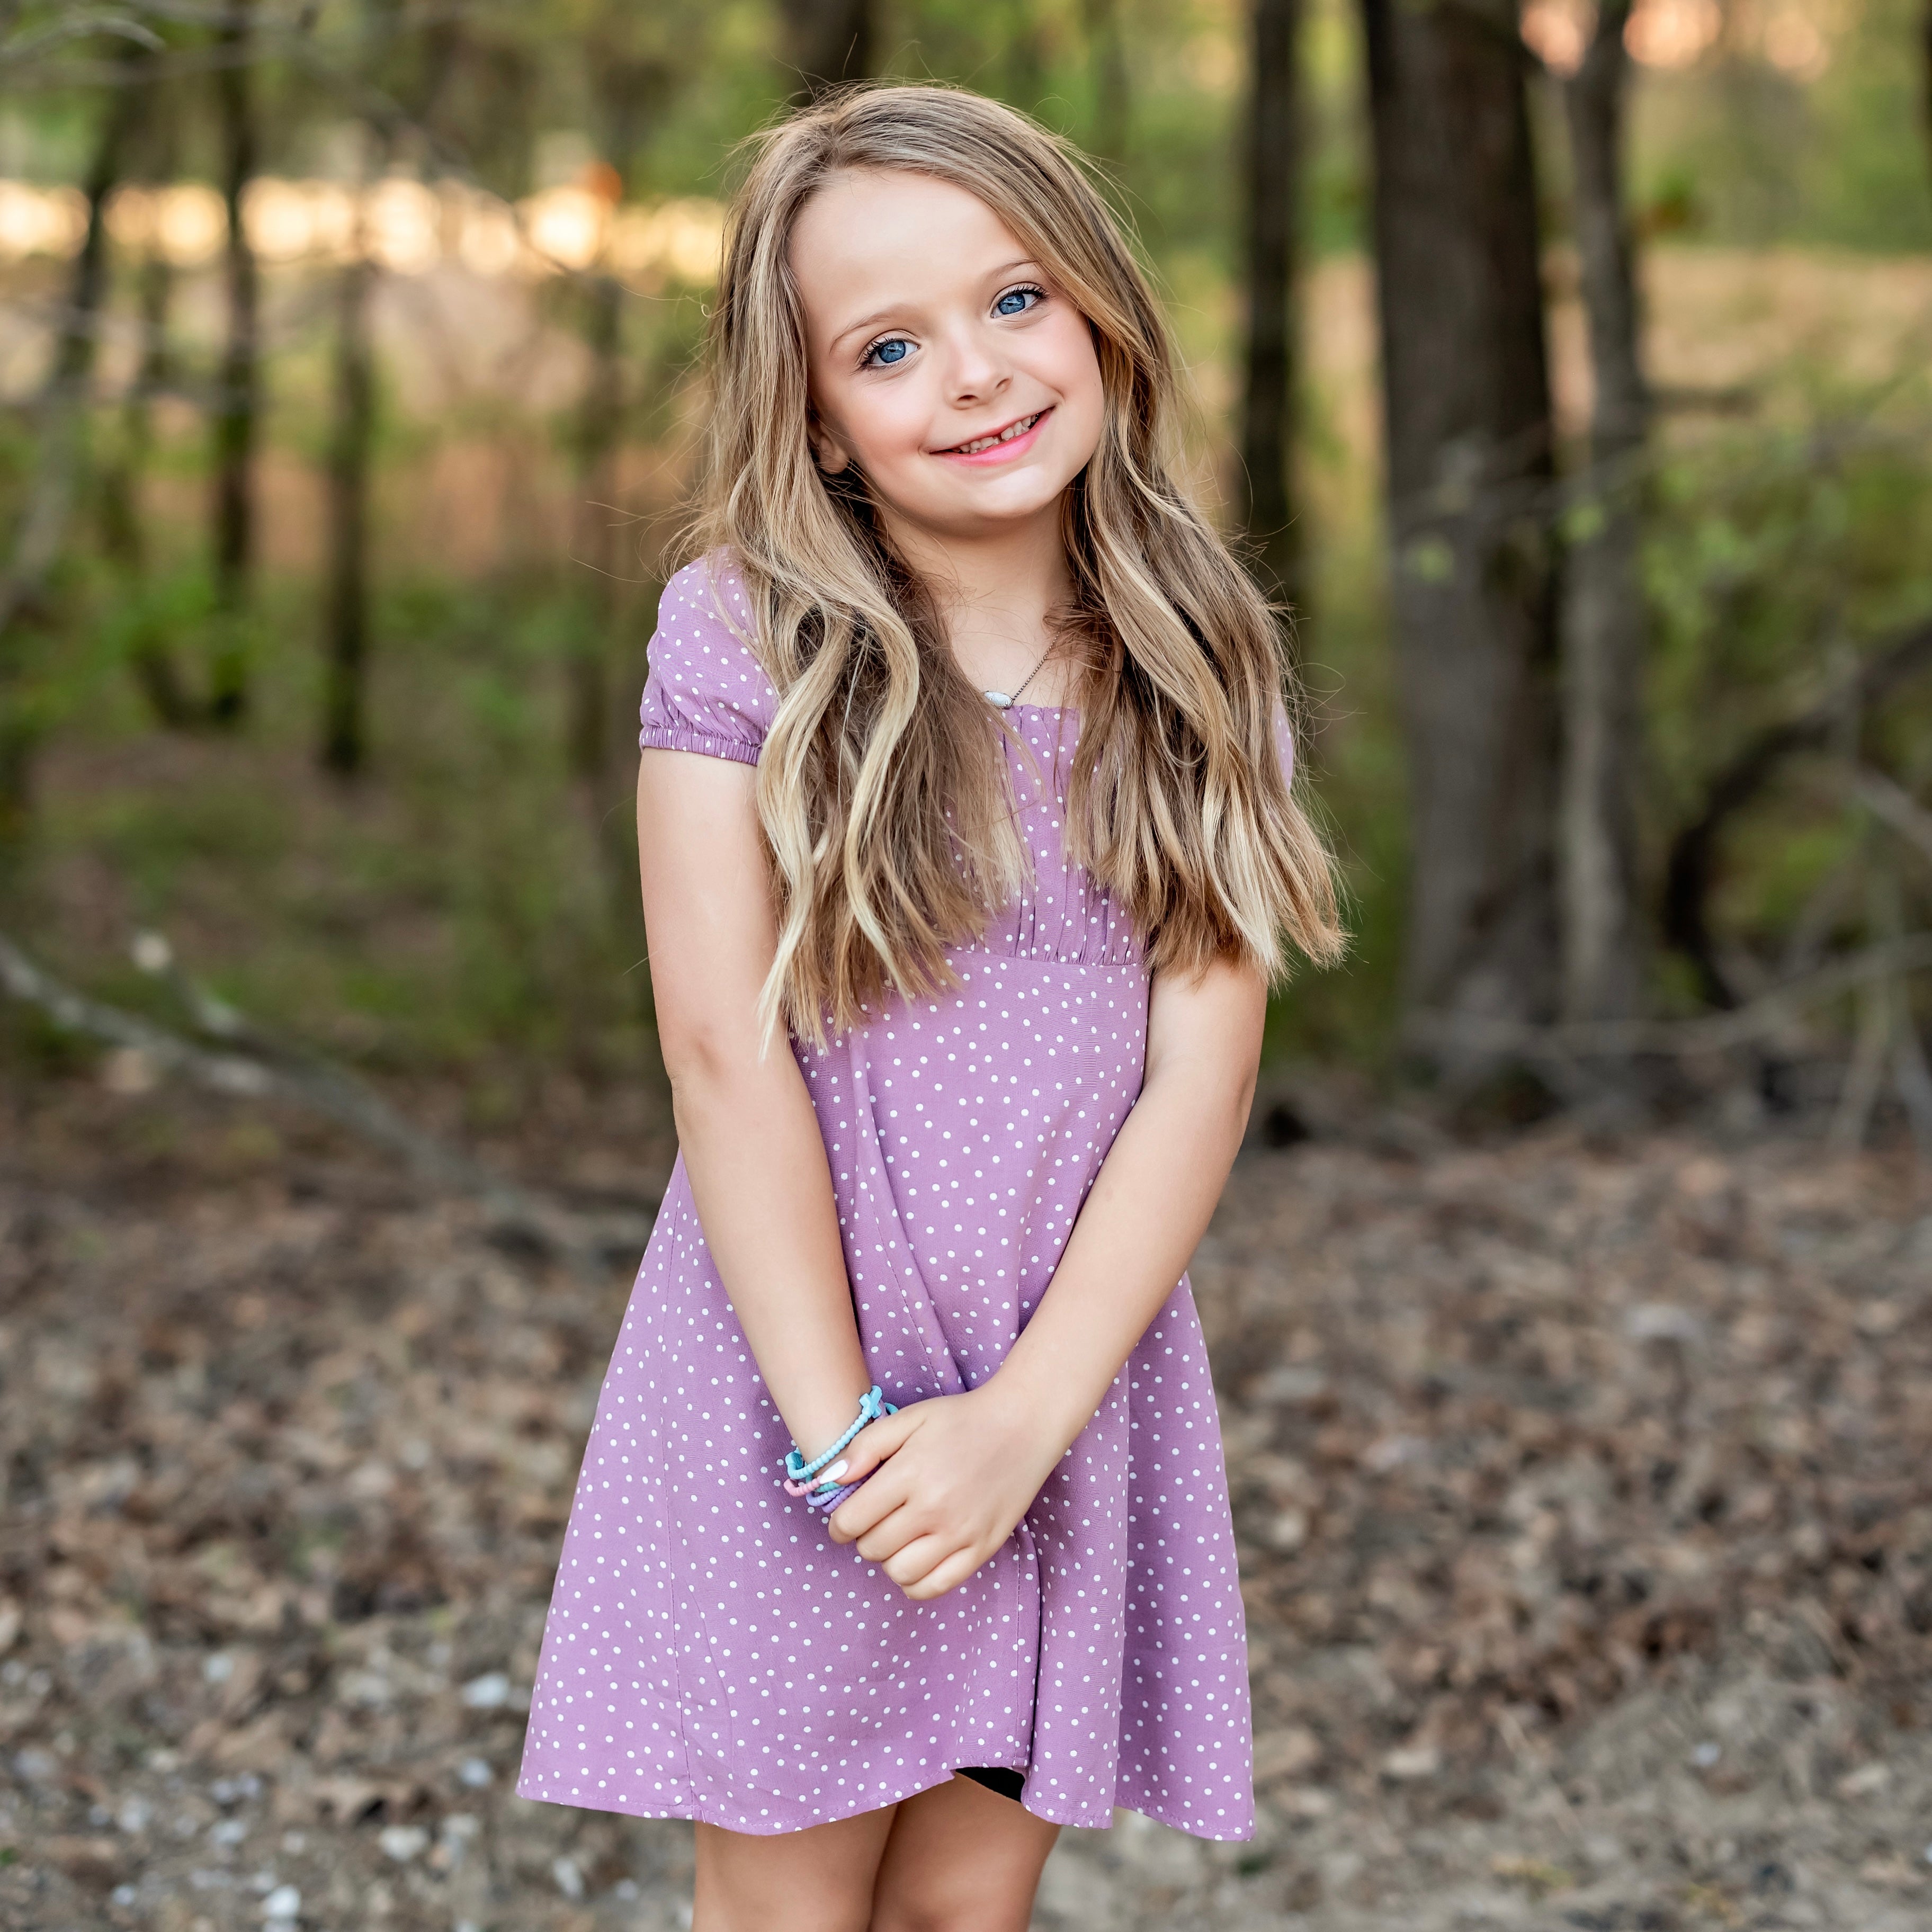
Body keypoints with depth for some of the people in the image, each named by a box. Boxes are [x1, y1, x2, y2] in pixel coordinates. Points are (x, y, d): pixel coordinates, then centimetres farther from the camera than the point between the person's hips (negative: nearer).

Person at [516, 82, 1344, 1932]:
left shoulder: (1201, 671, 2)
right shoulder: (744, 639, -7)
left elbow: (1200, 1070, -5)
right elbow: (728, 1059, -11)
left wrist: (1027, 1417, -14)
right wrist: (845, 1426, -14)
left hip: (1074, 1377, 2)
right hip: (792, 1363, -2)